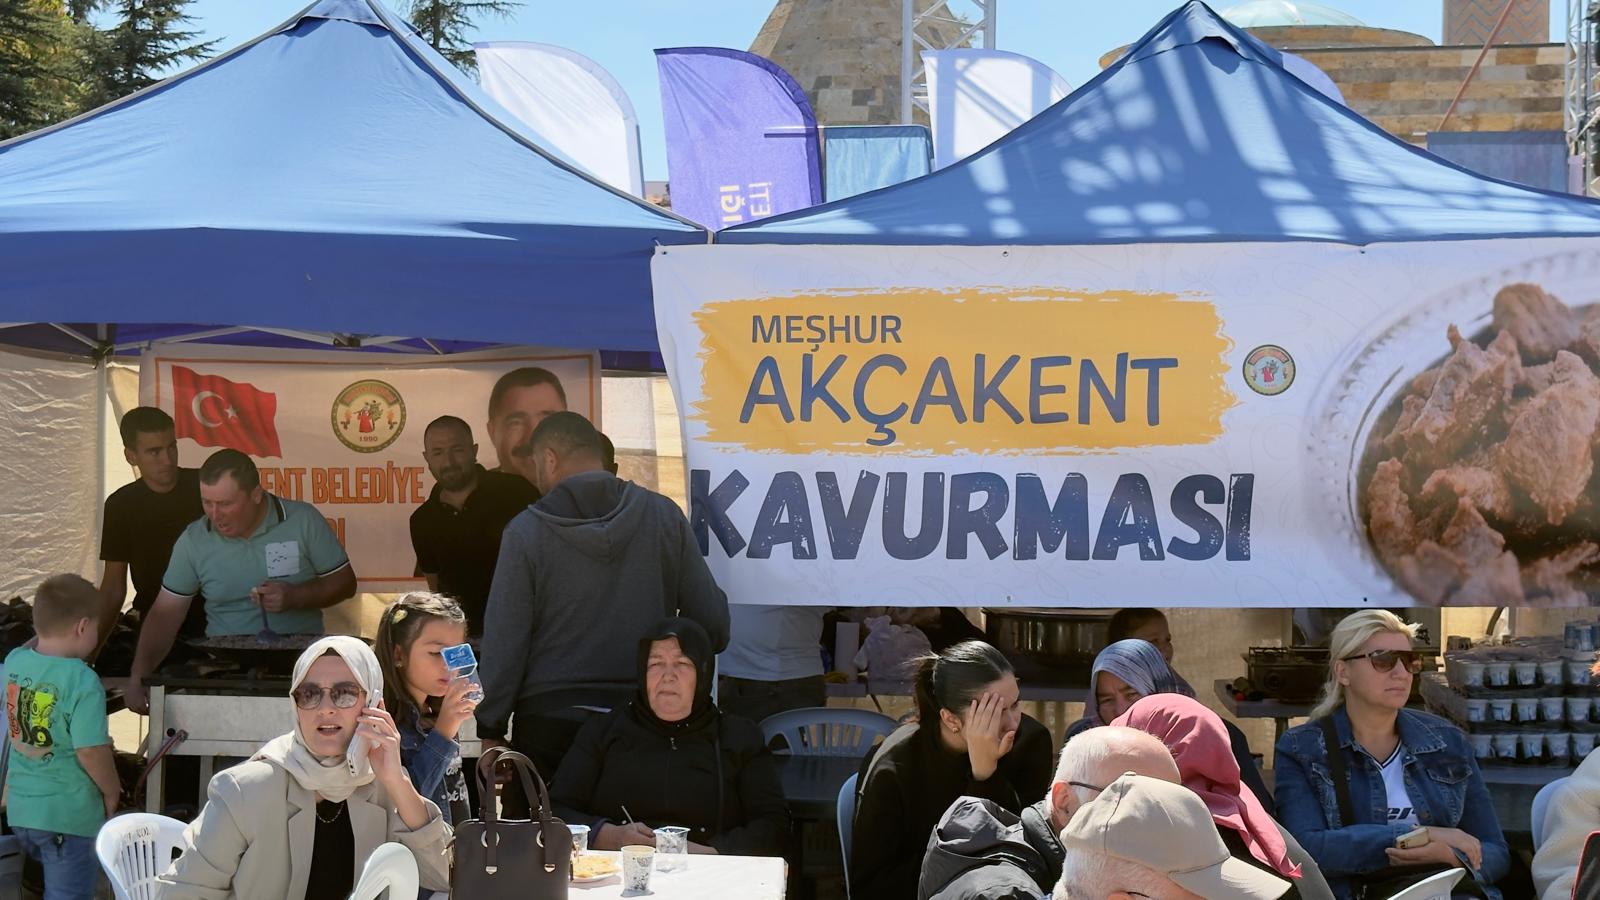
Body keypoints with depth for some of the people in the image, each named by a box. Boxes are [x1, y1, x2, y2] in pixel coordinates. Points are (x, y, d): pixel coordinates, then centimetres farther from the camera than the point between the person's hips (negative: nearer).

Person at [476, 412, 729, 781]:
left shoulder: (525, 531, -3)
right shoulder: (664, 515, 3)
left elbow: (503, 643, -4)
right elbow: (713, 625, 2)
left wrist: (491, 730, 5)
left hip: (549, 721, -2)